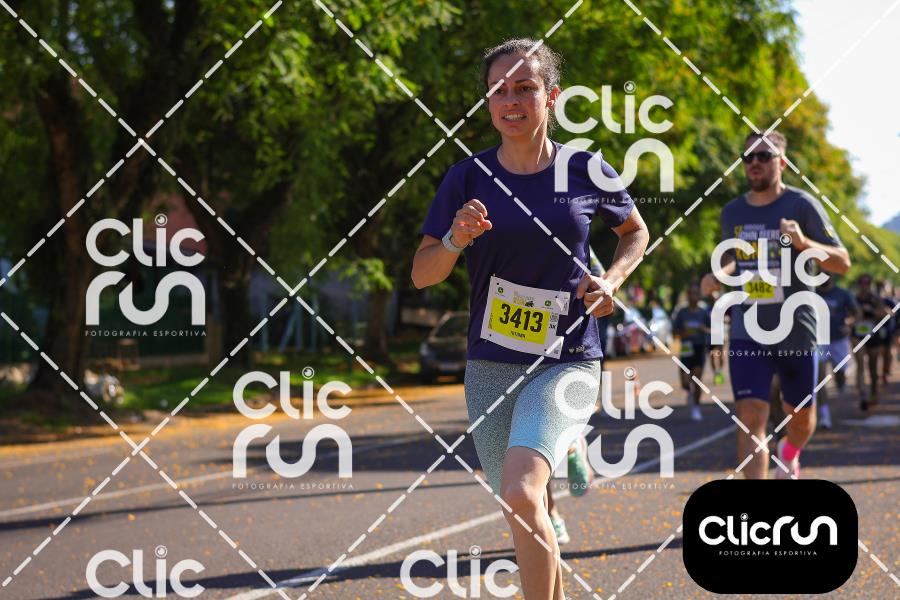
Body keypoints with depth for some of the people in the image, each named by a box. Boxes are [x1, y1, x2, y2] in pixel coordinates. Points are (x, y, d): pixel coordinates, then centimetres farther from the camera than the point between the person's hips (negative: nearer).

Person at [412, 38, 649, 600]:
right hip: (491, 366, 3)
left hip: (567, 362, -3)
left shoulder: (586, 170, -2)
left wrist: (612, 280, -2)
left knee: (521, 494, -26)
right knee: (530, 516, 12)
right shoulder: (469, 177, 0)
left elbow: (636, 231, 17)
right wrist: (456, 240, -20)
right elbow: (421, 275, 1)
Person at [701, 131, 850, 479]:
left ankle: (789, 454, 52)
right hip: (747, 334, 1)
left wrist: (803, 243, -28)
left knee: (801, 417, 17)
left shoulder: (802, 206, -8)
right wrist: (719, 274, 1)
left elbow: (843, 263, -10)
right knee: (751, 418, -14)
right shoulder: (732, 212, 5)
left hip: (797, 333, -1)